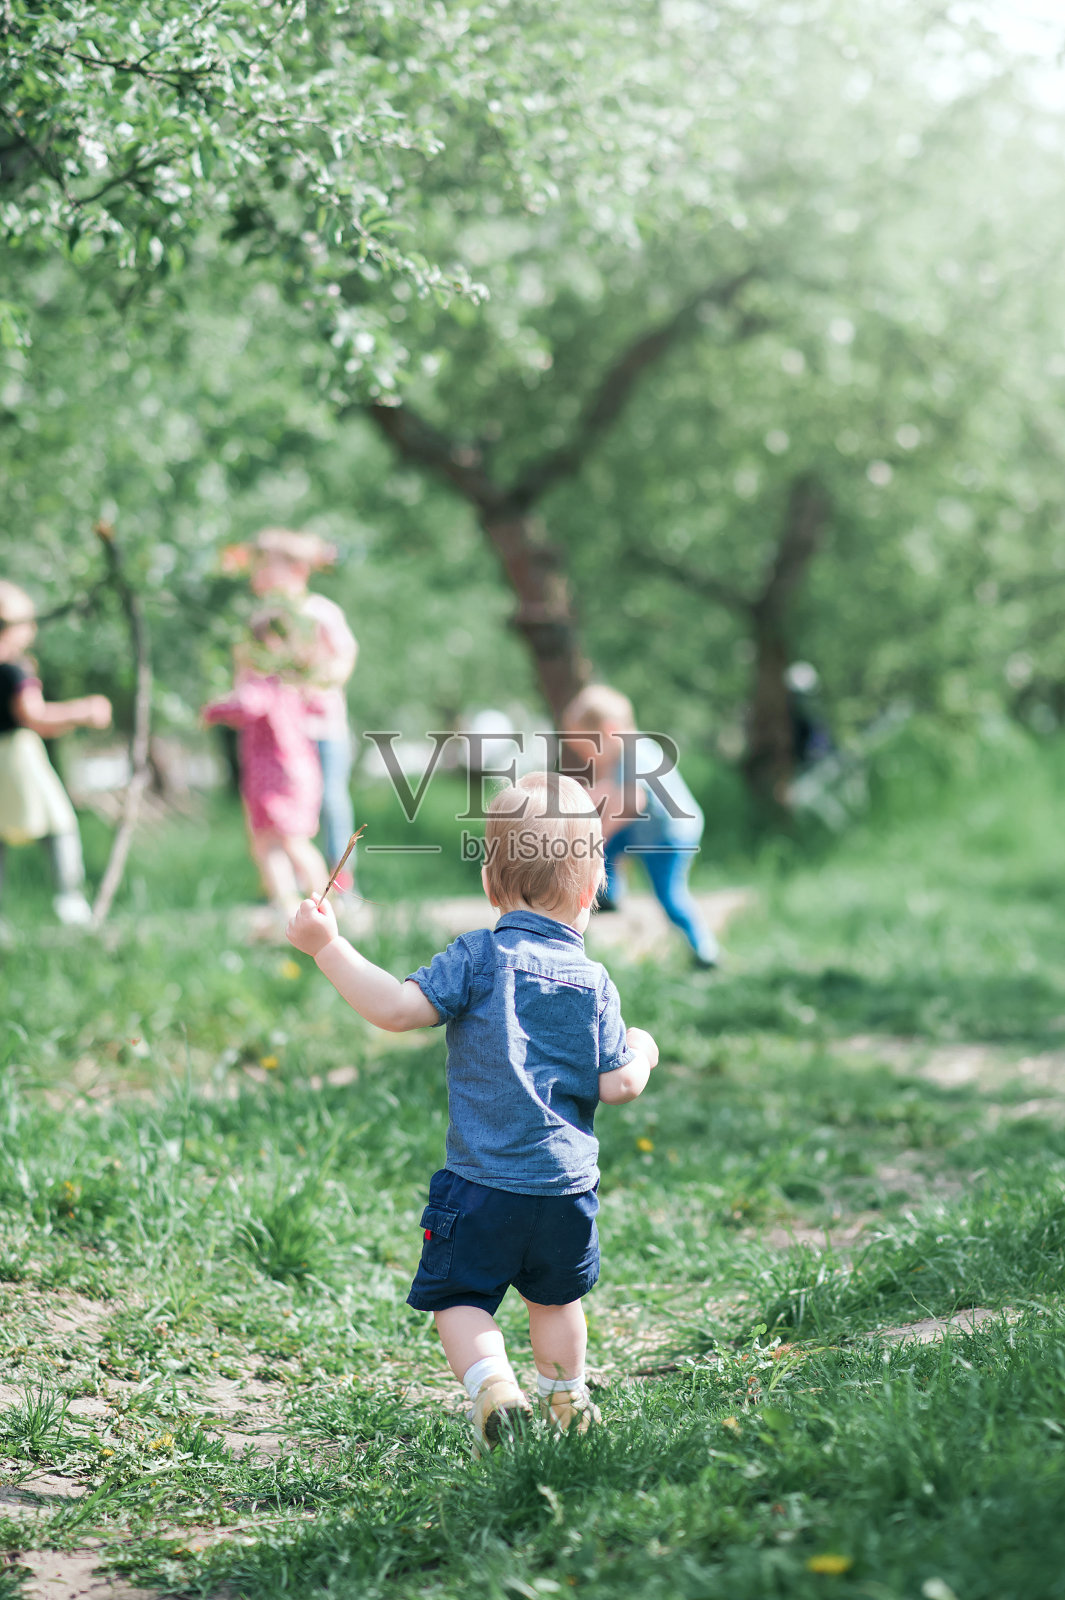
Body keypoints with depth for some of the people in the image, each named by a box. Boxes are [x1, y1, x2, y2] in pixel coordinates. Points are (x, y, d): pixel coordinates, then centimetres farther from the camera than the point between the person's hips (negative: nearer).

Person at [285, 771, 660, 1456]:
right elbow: (618, 1086, -1)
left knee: (461, 1298, 6)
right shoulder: (594, 982, 1)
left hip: (483, 1182, -4)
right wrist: (642, 1052, 21)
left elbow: (398, 1008, -19)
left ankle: (494, 1388, -18)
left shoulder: (479, 958, -9)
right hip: (568, 1186, 4)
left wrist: (329, 946, -12)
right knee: (556, 1298, 25)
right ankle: (565, 1404, 39)